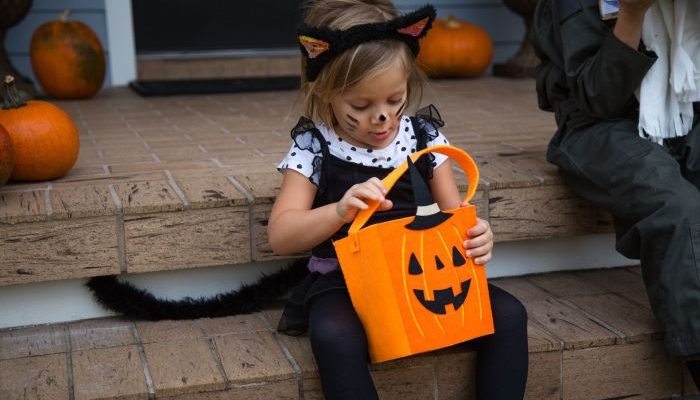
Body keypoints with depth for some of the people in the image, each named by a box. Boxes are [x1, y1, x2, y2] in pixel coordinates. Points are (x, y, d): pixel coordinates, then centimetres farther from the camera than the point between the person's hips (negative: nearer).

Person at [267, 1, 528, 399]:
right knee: (335, 337, -35)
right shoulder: (315, 148, -6)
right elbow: (281, 236, -12)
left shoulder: (424, 136, 2)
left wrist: (477, 236, -20)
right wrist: (340, 211, -31)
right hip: (346, 282, -3)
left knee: (508, 314, -16)